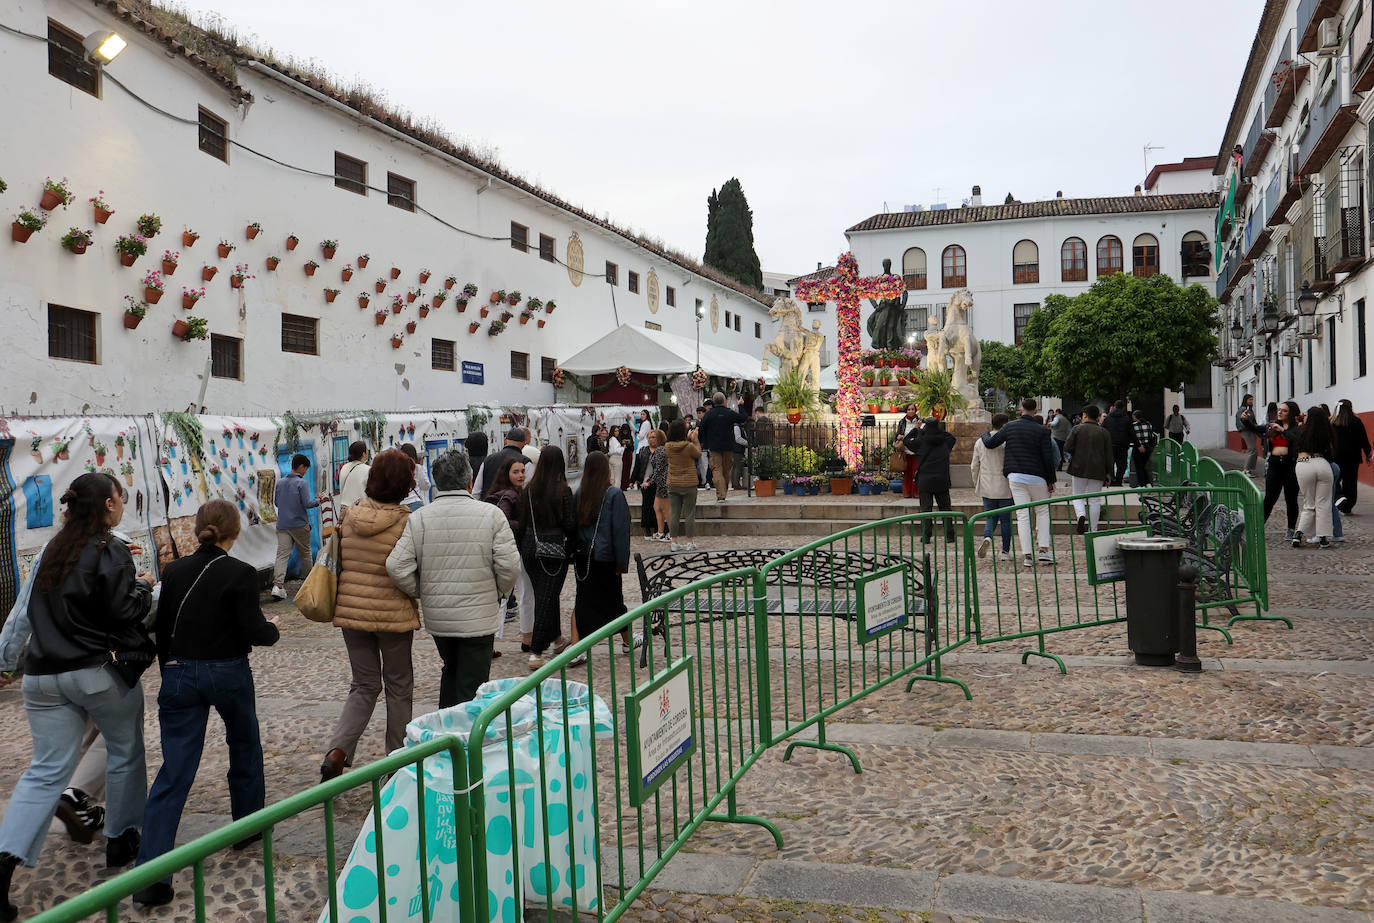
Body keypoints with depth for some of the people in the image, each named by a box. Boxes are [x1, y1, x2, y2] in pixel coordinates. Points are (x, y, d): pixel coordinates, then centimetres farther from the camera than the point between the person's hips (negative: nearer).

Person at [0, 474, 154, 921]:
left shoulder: (55, 548, 11)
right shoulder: (110, 552, -13)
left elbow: (46, 608, 18)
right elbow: (124, 611, -16)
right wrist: (143, 586, 3)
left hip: (45, 673, 6)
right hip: (103, 673, -6)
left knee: (46, 770, 7)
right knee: (125, 752, 15)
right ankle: (122, 840, 26)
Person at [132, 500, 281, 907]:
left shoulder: (174, 572, 1)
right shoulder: (240, 573, -13)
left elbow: (162, 630, 8)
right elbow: (253, 632, -15)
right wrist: (274, 629, 7)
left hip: (180, 675, 3)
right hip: (228, 674, -3)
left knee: (174, 771, 3)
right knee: (245, 745, 23)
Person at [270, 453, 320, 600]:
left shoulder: (280, 483, 9)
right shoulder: (301, 482, -10)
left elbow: (277, 502, 17)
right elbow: (307, 503, -14)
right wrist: (317, 500, 4)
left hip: (282, 525, 4)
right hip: (299, 524, -4)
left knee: (282, 554, -4)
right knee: (305, 553, 12)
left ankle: (277, 585, -19)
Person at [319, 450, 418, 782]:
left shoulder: (350, 516, -2)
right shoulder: (407, 523, -15)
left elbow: (337, 562, 8)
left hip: (350, 611, 4)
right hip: (393, 614, -4)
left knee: (364, 685, 16)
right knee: (398, 686, 13)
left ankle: (337, 750, -1)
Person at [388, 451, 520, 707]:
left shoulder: (417, 518, -4)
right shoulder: (491, 514, -10)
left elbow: (396, 566, -11)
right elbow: (509, 565, -14)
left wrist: (421, 593, 5)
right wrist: (499, 593, 5)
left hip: (436, 616, 4)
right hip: (479, 618, -3)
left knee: (451, 670, 27)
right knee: (471, 686, 5)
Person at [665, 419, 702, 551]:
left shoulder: (668, 447, -5)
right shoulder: (689, 446, -17)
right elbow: (698, 454, 2)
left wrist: (687, 439, 18)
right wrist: (695, 439, 11)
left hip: (673, 484, 4)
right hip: (688, 484, -4)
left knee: (674, 513, 9)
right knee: (690, 514, 6)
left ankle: (674, 542, 12)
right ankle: (690, 542, 10)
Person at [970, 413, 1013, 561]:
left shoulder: (980, 442, 4)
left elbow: (974, 466, 8)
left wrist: (976, 484, 21)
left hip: (987, 488, 3)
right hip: (1004, 487, -3)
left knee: (991, 517, 13)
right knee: (1005, 519, 8)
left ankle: (987, 537, -16)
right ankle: (1005, 552, 11)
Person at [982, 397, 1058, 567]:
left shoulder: (1010, 427, 2)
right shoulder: (1042, 431, -5)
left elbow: (990, 443, 7)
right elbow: (1048, 458, -6)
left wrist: (985, 434, 30)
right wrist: (1051, 480, 3)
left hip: (1015, 476, 2)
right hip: (1036, 476, -2)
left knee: (1022, 515, 1)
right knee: (1042, 511, 15)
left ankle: (1027, 555, -2)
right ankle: (1044, 550, 5)